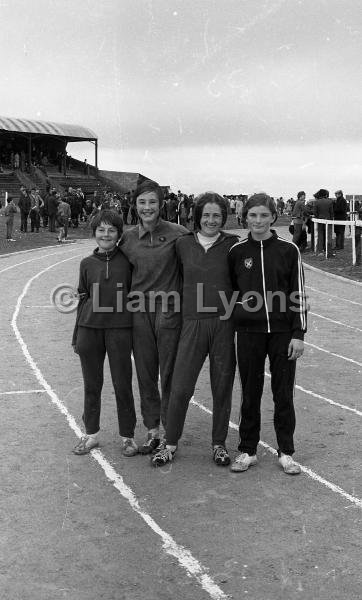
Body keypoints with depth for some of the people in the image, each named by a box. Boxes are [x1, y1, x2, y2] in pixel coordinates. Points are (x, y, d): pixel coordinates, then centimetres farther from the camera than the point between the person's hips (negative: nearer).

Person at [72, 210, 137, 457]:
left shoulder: (127, 261, 1)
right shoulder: (87, 263, 8)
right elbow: (83, 298, 12)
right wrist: (77, 336, 12)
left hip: (120, 328, -2)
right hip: (90, 328, 2)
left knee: (122, 384, 3)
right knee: (92, 385, 10)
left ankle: (128, 436, 17)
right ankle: (91, 434, 25)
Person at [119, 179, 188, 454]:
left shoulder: (176, 233, -7)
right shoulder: (127, 238, 5)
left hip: (169, 309, -3)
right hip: (139, 311, 4)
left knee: (169, 375, 3)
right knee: (145, 374, 10)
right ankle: (152, 431, 24)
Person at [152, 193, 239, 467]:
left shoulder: (232, 244, -1)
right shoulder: (183, 244, 3)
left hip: (224, 323, 0)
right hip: (193, 322, 1)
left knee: (222, 388, 8)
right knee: (180, 387, 1)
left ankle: (219, 443, 25)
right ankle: (170, 444, 18)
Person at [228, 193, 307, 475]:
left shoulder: (288, 250, -2)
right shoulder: (237, 251, 2)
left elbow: (299, 293, -1)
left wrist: (299, 334, -4)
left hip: (283, 332, -1)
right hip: (249, 332, 1)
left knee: (284, 394, 6)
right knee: (250, 393, 8)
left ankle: (286, 452, 20)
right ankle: (247, 451, 22)